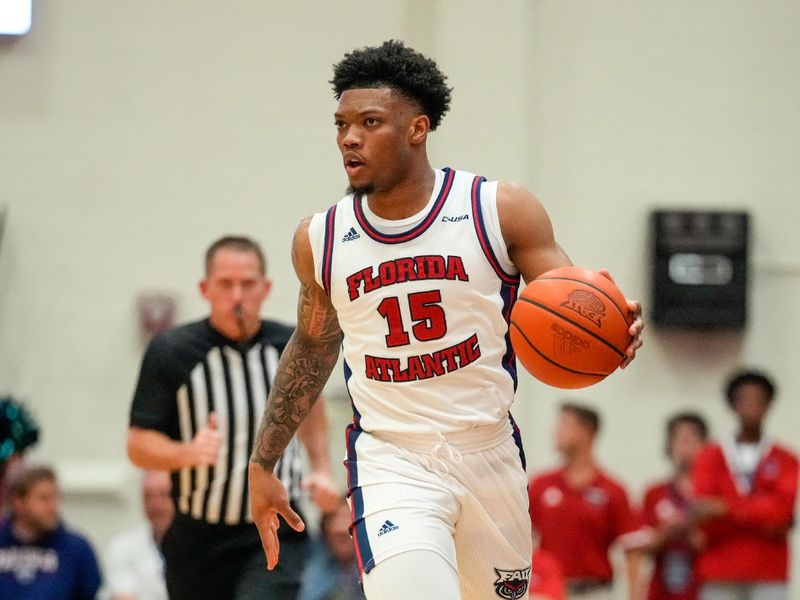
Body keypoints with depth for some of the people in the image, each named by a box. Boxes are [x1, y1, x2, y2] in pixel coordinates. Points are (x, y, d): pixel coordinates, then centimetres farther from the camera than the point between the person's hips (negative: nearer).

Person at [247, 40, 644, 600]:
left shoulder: (501, 210, -6)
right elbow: (313, 345, 18)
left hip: (490, 454, 1)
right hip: (390, 462, -1)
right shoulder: (319, 241, 1)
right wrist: (263, 464, 20)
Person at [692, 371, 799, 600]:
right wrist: (763, 518, -14)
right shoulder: (710, 458, 9)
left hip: (768, 577, 0)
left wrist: (728, 509, -14)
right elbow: (706, 514, -3)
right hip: (720, 573, 0)